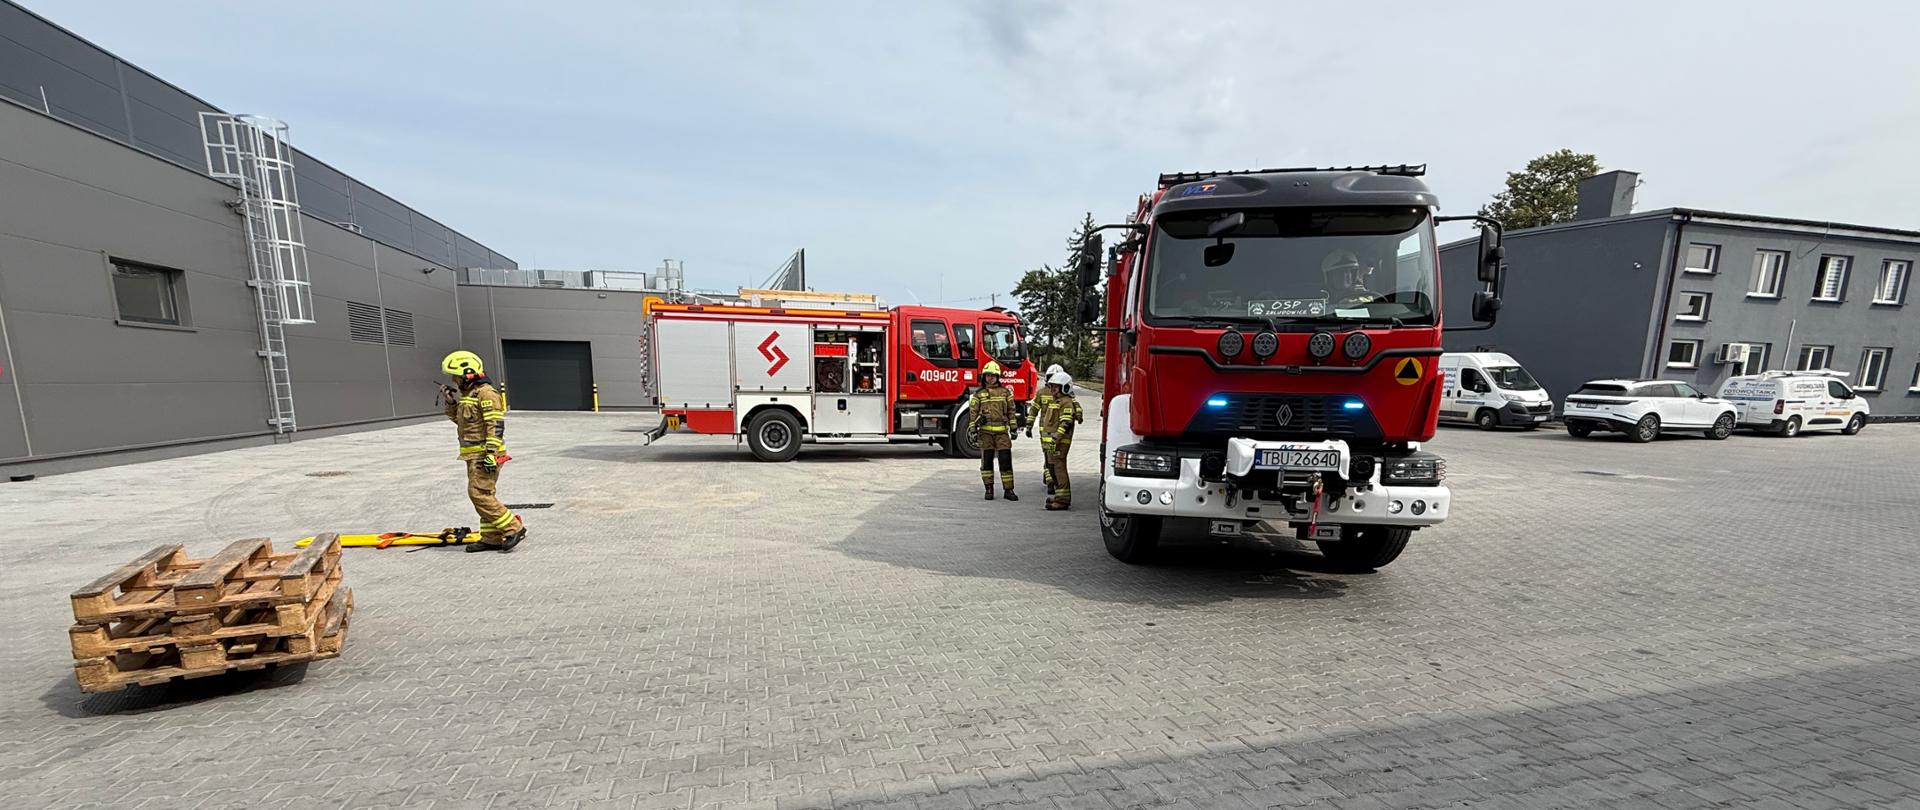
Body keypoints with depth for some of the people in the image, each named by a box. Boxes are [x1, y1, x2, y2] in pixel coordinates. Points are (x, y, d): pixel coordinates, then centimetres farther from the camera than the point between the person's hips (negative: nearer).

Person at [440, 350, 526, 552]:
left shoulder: (486, 392, -13)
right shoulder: (467, 394, 18)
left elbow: (496, 425, -20)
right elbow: (461, 421, 29)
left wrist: (491, 453, -24)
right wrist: (451, 403, 15)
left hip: (484, 454, -10)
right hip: (473, 454, 10)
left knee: (479, 494, -12)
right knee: (483, 495, 10)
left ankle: (514, 528, -7)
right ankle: (492, 538, 15)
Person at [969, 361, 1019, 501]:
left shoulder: (1005, 392, 10)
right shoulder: (978, 394, 7)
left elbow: (1011, 411, 12)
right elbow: (973, 412, 5)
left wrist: (1014, 429, 8)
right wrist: (973, 431, -1)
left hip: (1002, 432, 1)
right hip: (985, 432, 0)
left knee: (1006, 460, -2)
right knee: (986, 461, 4)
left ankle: (1009, 490, 4)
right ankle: (989, 489, 14)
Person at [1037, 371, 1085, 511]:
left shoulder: (1067, 402, -11)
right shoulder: (1054, 401, 22)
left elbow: (1065, 423, -20)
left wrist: (1055, 439, -26)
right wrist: (1044, 438, 25)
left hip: (1059, 442, -11)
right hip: (1050, 441, 11)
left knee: (1058, 468, -11)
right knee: (1052, 467, 15)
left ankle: (1063, 500, -9)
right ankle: (1059, 495, 25)